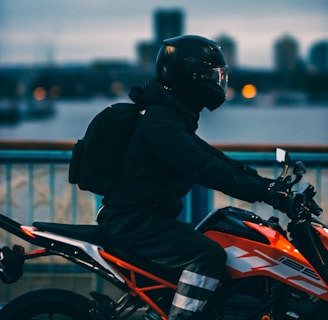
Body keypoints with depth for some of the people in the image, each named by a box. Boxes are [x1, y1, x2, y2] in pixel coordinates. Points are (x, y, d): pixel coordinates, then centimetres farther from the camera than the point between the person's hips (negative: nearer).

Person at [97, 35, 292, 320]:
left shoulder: (174, 117, 15)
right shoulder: (162, 123, -19)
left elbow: (209, 156, 19)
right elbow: (202, 168, -29)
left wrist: (259, 179, 10)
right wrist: (259, 192, -31)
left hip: (145, 215, 11)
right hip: (132, 219, -11)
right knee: (209, 254, -23)